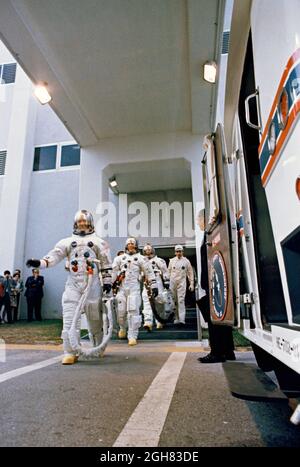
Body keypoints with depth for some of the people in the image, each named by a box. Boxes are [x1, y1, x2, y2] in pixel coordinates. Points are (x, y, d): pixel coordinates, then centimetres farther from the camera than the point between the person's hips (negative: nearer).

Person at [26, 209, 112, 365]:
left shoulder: (98, 241, 10)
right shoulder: (67, 242, 14)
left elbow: (106, 263, 7)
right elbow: (55, 255, 1)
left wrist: (107, 281, 0)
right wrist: (40, 262, -17)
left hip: (92, 283, -1)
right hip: (73, 283, 2)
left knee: (94, 317, 6)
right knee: (70, 318, -7)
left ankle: (98, 348, 25)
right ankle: (70, 352, 0)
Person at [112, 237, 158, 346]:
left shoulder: (140, 258, 12)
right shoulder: (120, 258, 16)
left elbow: (149, 272, 9)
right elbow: (113, 270, 7)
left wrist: (154, 286, 3)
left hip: (134, 287, -2)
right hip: (122, 287, 2)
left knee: (133, 311, -10)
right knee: (121, 310, 4)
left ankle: (132, 336, -5)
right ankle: (123, 327, 34)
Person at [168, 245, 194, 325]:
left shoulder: (186, 261, 5)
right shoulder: (172, 261, 10)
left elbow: (190, 273, 7)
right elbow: (168, 272, 13)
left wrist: (191, 284, 2)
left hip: (181, 283, -2)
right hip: (172, 283, 3)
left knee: (181, 300, -11)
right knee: (174, 302, 6)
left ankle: (182, 319, -13)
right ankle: (177, 318, 17)